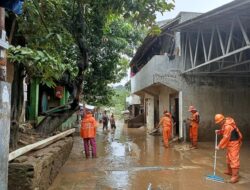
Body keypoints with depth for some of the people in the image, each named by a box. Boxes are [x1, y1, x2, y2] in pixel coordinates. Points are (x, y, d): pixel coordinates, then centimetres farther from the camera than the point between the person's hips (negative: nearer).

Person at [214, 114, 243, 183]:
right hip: (230, 142, 11)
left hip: (234, 143, -11)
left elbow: (225, 138, -25)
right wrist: (219, 131, 2)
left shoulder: (228, 126, -27)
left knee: (234, 159, -11)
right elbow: (224, 131, 21)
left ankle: (235, 176, -10)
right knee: (228, 157, 21)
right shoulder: (225, 124, 4)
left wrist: (219, 146, -19)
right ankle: (229, 171, 36)